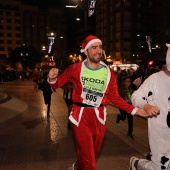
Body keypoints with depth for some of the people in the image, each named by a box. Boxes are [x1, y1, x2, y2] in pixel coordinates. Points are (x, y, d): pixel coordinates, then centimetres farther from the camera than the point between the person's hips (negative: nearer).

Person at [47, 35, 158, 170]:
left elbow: (115, 98, 3)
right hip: (80, 116, -3)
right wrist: (52, 78, -21)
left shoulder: (109, 73, 1)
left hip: (99, 117, 4)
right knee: (88, 158, 0)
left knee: (93, 153, 23)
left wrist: (135, 110, -7)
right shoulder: (76, 68, -5)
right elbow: (57, 84, 2)